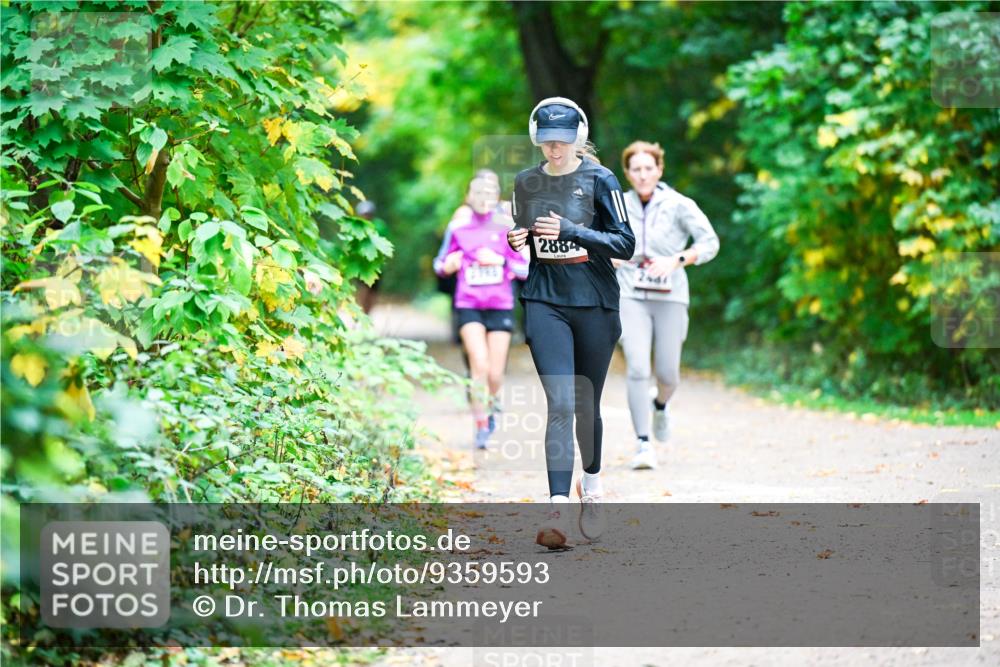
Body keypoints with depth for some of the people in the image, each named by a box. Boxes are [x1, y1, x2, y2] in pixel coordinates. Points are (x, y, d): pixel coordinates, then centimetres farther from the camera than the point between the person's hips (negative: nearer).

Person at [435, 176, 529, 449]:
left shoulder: (506, 230, 4)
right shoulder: (458, 231, 5)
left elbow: (526, 269, 4)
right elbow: (440, 264, 16)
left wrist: (500, 261, -11)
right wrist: (448, 265, -6)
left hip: (500, 306, 1)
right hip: (469, 306, -1)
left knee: (495, 373, 1)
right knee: (480, 364, -18)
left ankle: (490, 408, 33)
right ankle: (481, 426, -8)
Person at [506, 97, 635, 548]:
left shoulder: (599, 180, -4)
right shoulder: (526, 183, 7)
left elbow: (625, 244, -8)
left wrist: (570, 231, -19)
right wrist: (515, 239, -3)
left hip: (594, 304, -1)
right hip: (545, 302, 1)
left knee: (587, 404, 10)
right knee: (560, 403, -13)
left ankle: (591, 488, 37)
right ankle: (557, 510, -19)